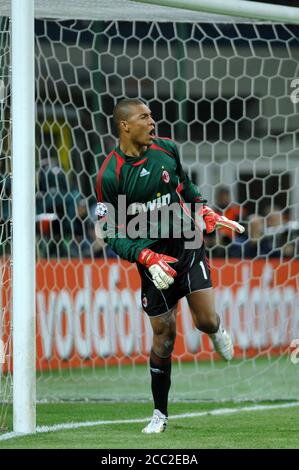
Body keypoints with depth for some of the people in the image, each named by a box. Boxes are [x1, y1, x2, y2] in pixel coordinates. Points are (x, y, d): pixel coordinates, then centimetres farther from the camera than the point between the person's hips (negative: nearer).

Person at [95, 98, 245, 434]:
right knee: (164, 336, -2)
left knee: (206, 321, -11)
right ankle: (160, 415, 14)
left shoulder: (166, 149, 0)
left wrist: (206, 214, 5)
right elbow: (112, 234, -11)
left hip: (188, 248, 3)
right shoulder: (109, 176, -13)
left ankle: (216, 332, 30)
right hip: (153, 260, -3)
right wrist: (148, 258, -23)